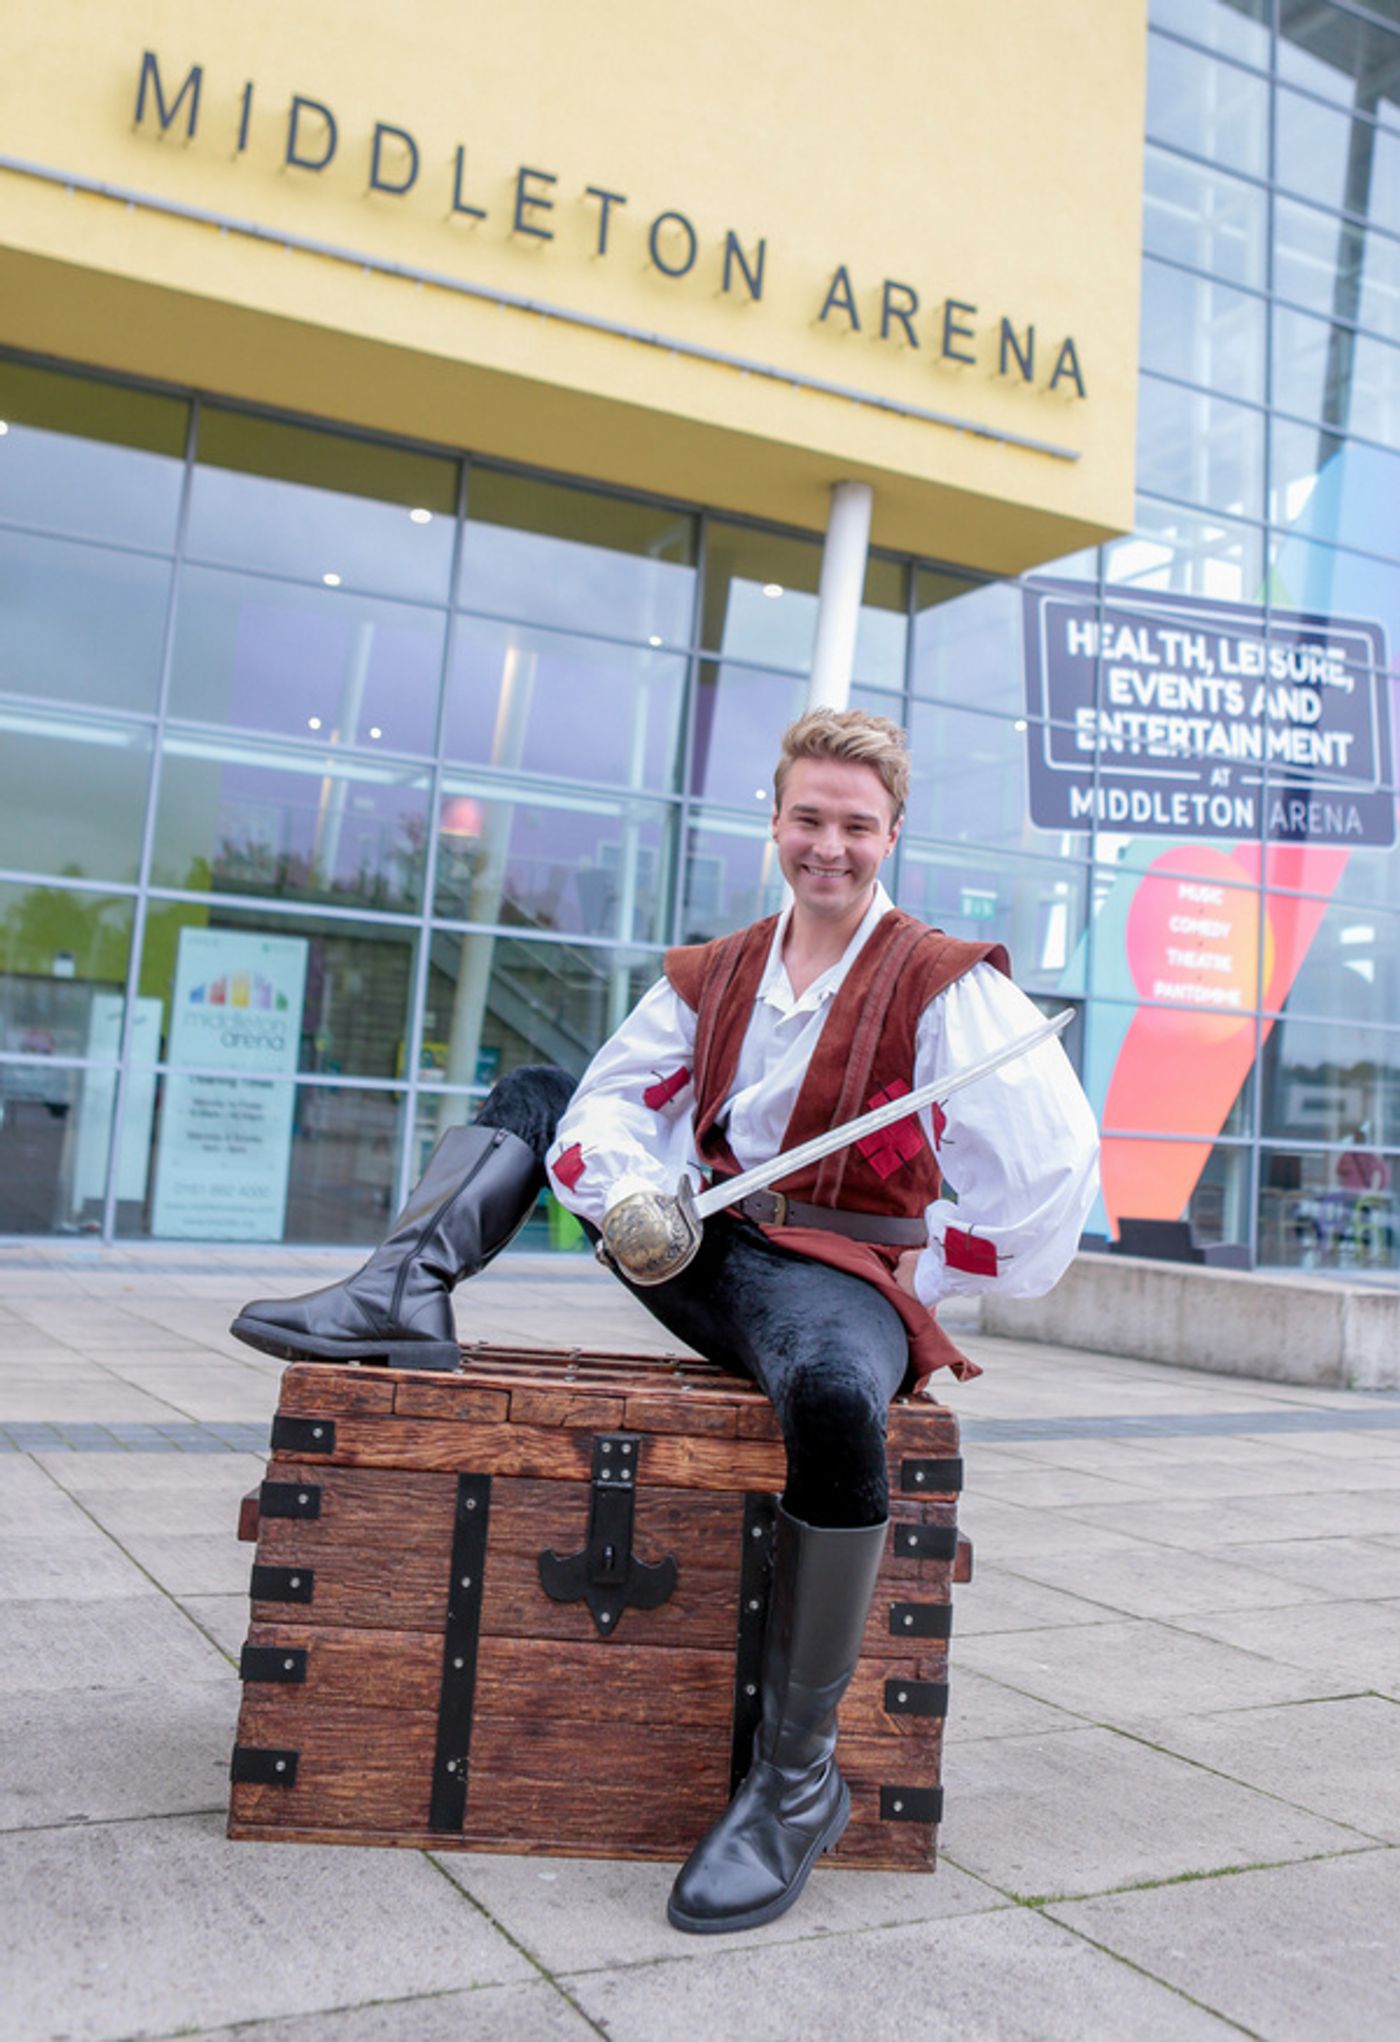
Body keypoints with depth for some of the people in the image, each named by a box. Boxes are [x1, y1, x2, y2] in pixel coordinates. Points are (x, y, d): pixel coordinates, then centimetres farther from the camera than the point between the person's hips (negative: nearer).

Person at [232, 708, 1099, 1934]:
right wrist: (627, 1190, -18)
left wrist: (928, 1276, -10)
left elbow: (1058, 1164, -16)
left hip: (843, 1274, -6)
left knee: (836, 1395, -42)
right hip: (710, 1251, 6)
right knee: (537, 1096, 12)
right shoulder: (713, 977, 10)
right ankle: (404, 1297, -13)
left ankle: (797, 1780, -25)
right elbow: (612, 1106, 5)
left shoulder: (944, 986, -8)